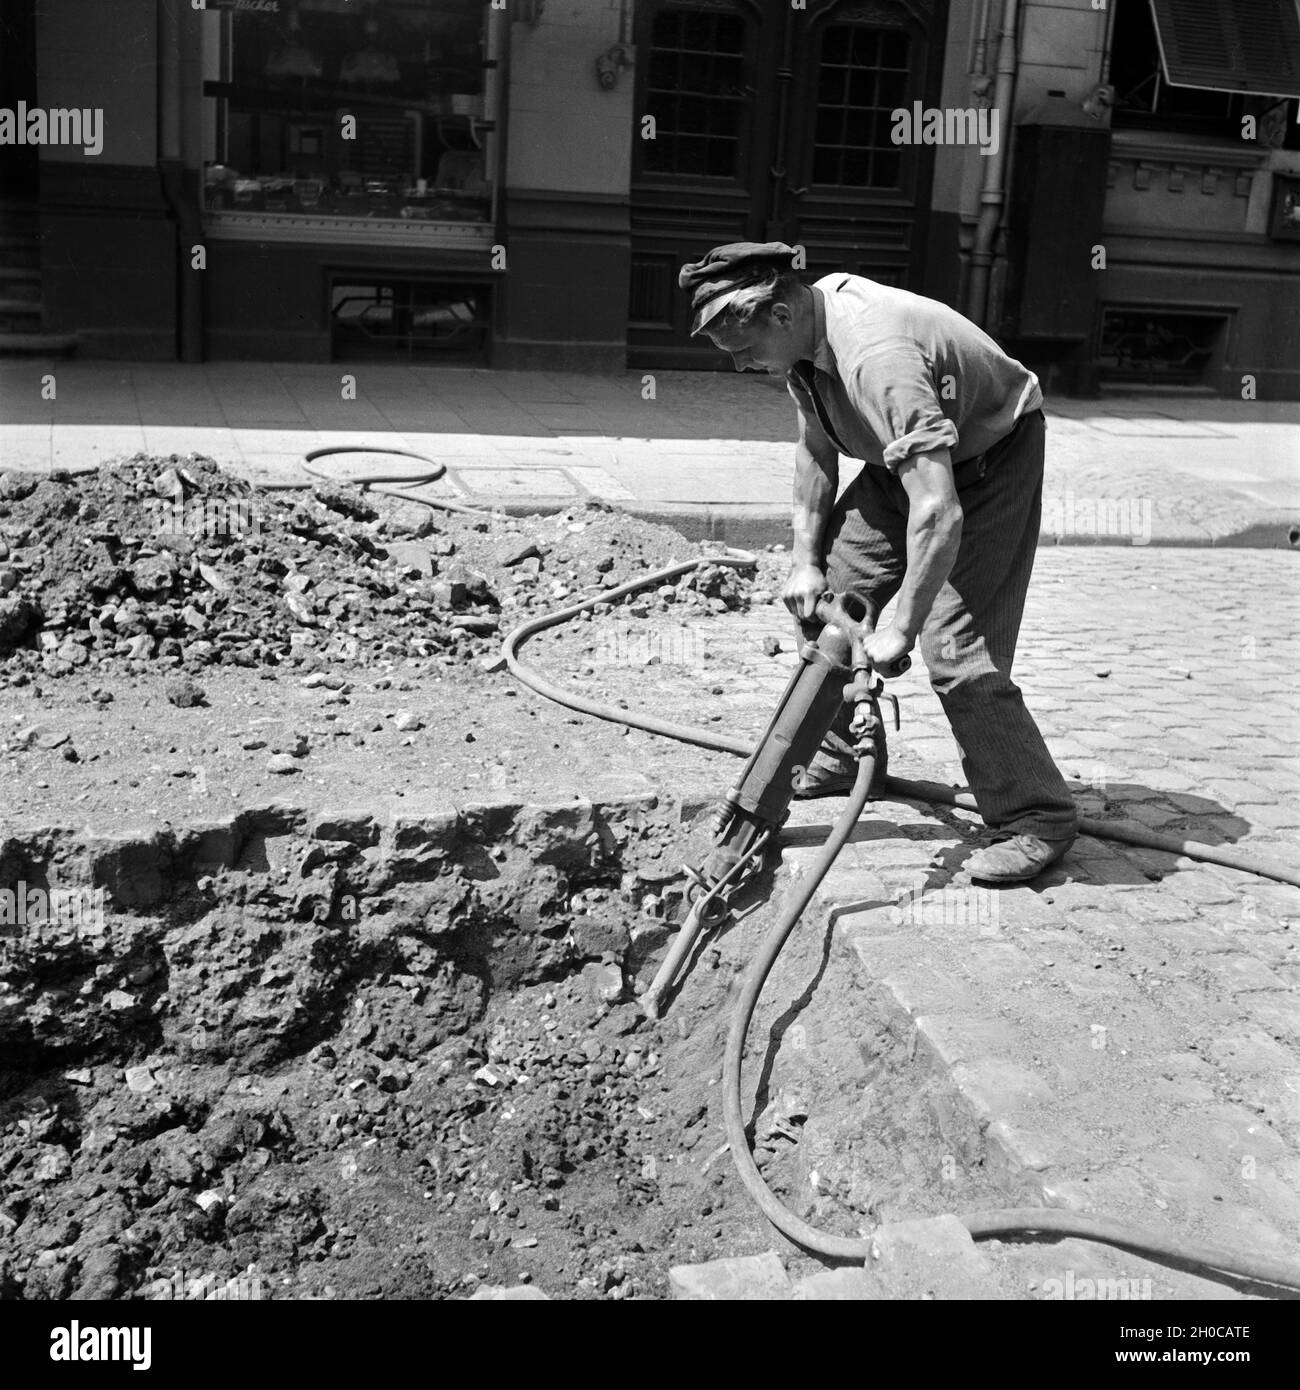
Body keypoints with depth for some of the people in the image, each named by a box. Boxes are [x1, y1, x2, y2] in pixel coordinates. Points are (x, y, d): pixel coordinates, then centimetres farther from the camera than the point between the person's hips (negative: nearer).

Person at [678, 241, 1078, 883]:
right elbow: (815, 450, 5)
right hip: (906, 460, 9)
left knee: (955, 646, -16)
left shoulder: (878, 357, -38)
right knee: (832, 594, 10)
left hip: (988, 462, -9)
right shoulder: (804, 331, -10)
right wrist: (806, 560, 1)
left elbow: (940, 513, -43)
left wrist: (903, 628, -36)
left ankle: (1037, 818, -4)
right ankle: (838, 755, 27)